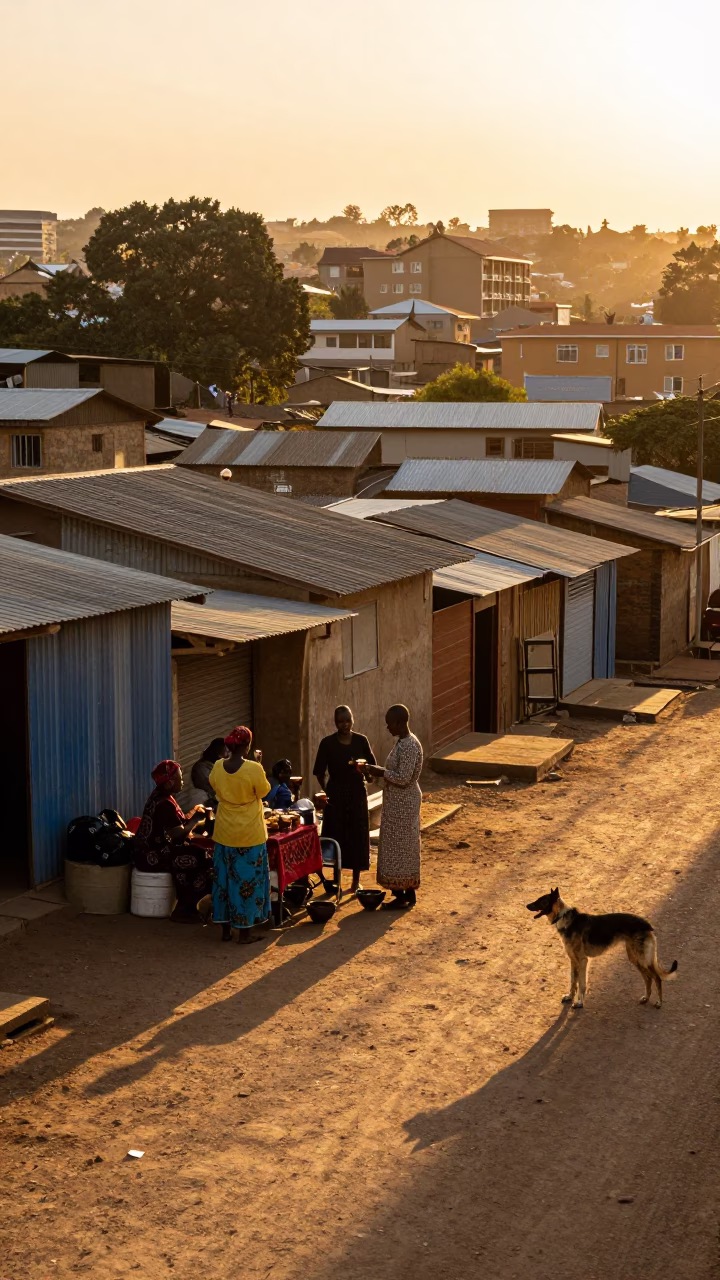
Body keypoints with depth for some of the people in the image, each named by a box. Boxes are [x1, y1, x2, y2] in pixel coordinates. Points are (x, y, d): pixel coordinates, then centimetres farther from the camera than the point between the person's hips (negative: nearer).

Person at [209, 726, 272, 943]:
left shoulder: (217, 767, -5)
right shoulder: (253, 769, -19)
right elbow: (263, 792, -5)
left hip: (224, 833, 4)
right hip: (249, 834, -4)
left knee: (225, 878, 14)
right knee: (247, 879, 6)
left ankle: (225, 927, 20)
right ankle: (245, 929, 10)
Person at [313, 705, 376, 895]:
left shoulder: (361, 740, 0)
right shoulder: (328, 743, -4)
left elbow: (372, 766, 4)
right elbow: (320, 772, -2)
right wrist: (325, 790, -12)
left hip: (357, 793, 1)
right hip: (335, 793, -1)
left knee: (357, 835, 4)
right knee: (335, 836, 0)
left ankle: (356, 880, 14)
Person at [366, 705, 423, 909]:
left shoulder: (409, 745, -22)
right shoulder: (402, 742, 10)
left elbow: (404, 778, -25)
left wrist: (381, 773, -16)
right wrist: (382, 772, 7)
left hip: (403, 803, -10)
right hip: (398, 802, 10)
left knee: (402, 847, -2)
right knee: (398, 847, 14)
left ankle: (406, 894, 5)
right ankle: (401, 892, 20)